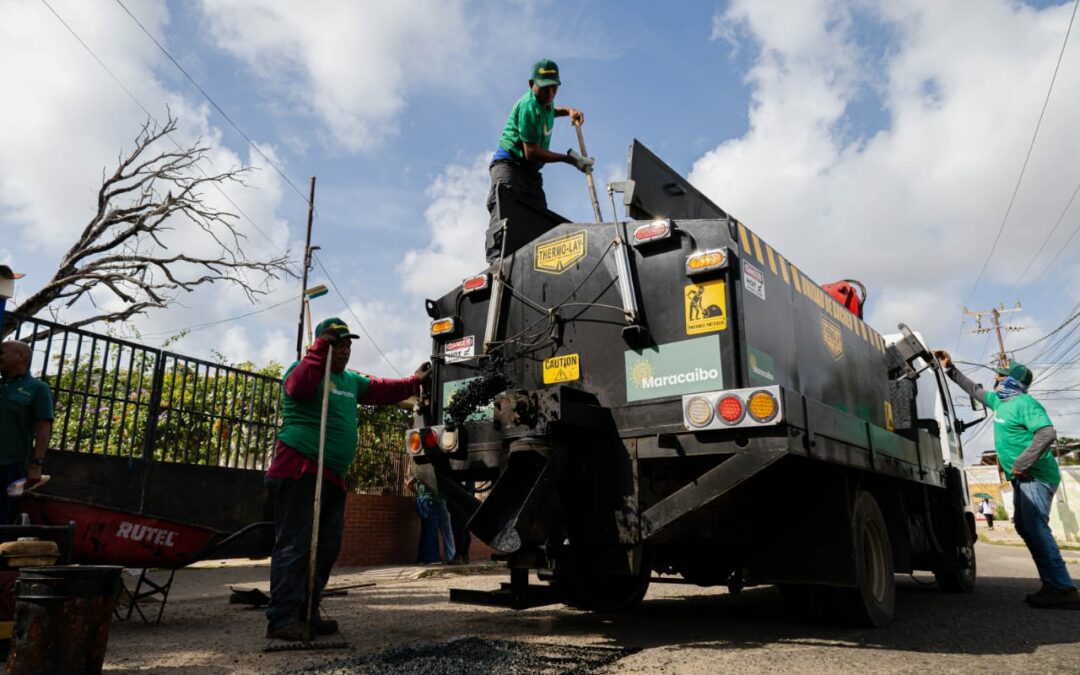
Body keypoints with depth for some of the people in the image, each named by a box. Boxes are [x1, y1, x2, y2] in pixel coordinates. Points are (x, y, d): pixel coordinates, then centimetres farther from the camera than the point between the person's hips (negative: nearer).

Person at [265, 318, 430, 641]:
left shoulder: (352, 381, 21)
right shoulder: (306, 368, -4)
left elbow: (382, 390, 26)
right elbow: (298, 387, -25)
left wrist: (415, 382, 21)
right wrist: (321, 347, -23)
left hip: (333, 478, 9)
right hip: (299, 472, -9)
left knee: (326, 547, 11)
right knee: (294, 545, -10)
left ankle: (307, 614, 19)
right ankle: (281, 619, -7)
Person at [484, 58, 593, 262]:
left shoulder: (545, 101, 11)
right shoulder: (528, 106, -17)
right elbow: (531, 152, -21)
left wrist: (568, 111, 17)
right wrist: (569, 158, -18)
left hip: (530, 170, 9)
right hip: (509, 163, -9)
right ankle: (496, 259, -44)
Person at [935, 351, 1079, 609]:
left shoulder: (1025, 403, -13)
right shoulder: (1000, 401, 15)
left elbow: (1047, 433, -27)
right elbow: (974, 389, 30)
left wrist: (1021, 464, -26)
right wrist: (949, 368, 29)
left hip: (1036, 476, -10)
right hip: (1023, 478, 10)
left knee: (1035, 528, -16)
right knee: (1026, 528, 8)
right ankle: (1053, 584, 11)